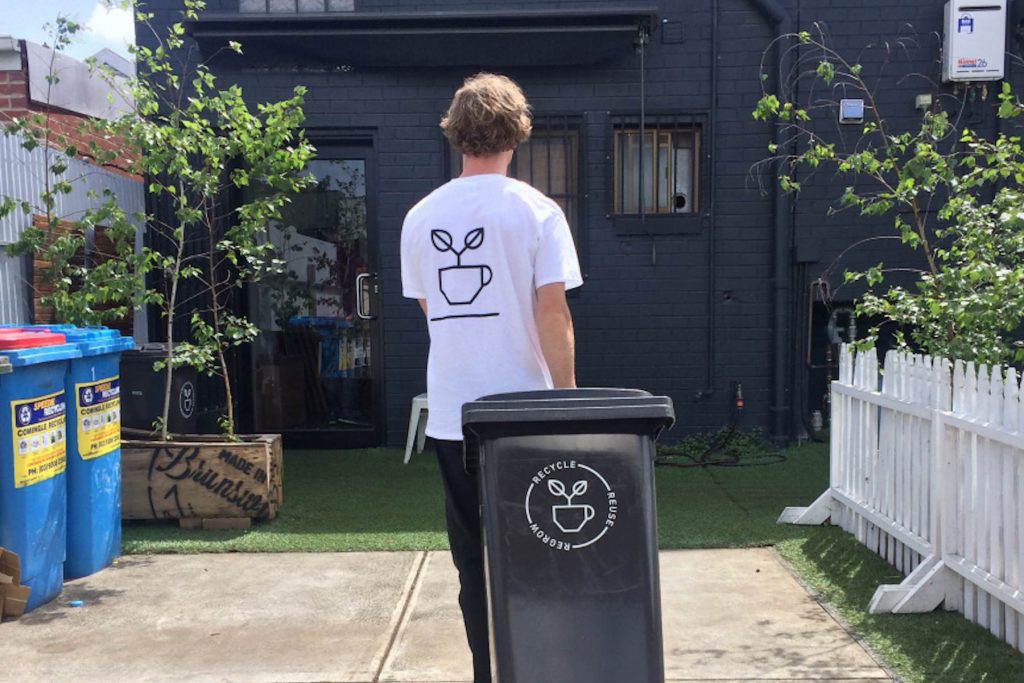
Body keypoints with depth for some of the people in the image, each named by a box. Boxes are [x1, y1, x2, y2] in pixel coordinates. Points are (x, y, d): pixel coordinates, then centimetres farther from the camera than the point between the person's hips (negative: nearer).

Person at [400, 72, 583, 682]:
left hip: (450, 411, 3)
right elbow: (552, 310, -12)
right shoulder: (536, 211, -7)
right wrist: (566, 397, -5)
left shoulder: (421, 217, 5)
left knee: (473, 558, 12)